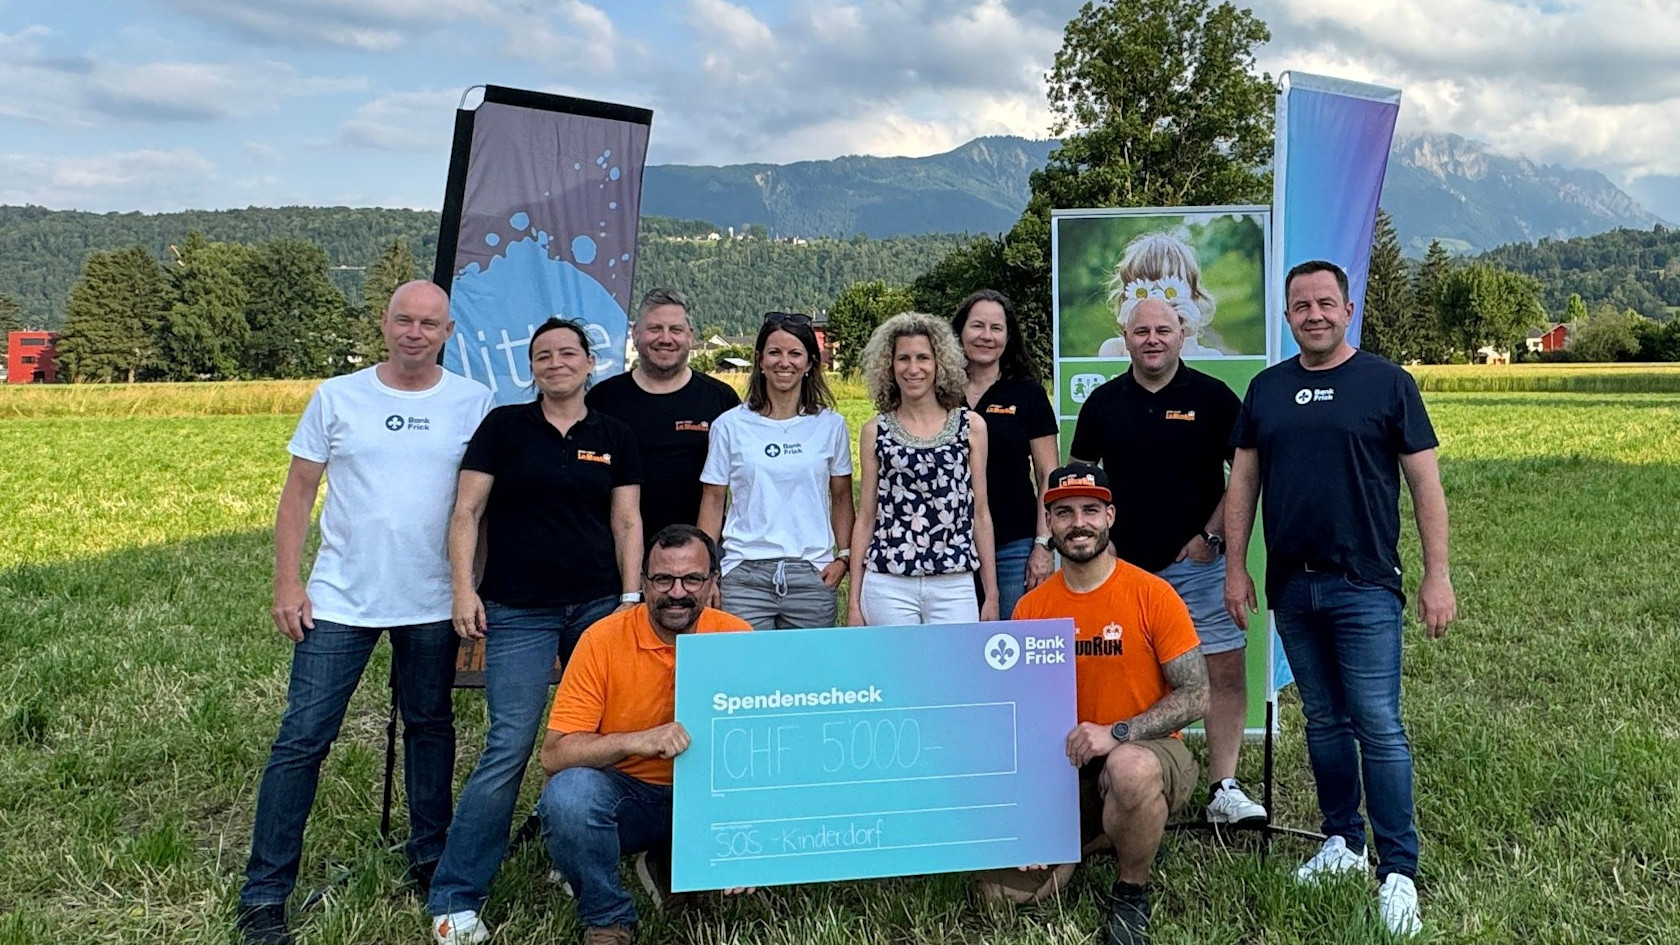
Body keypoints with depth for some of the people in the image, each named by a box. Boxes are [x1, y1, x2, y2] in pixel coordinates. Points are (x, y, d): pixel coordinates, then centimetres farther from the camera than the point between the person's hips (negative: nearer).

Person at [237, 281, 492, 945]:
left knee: (430, 728, 14)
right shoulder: (336, 397, 1)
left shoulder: (474, 403, 1)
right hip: (339, 602, 0)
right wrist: (286, 581, -4)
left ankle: (431, 859, 31)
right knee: (302, 739, -1)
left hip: (433, 604, 1)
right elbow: (298, 492, 3)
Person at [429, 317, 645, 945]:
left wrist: (631, 598, 1)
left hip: (598, 605, 3)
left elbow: (627, 523, 9)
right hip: (519, 611, -3)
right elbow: (467, 512, 2)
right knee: (509, 747, -7)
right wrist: (464, 587, -8)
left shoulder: (614, 438, 10)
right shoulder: (503, 426, 4)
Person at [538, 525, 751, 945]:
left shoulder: (736, 638, -9)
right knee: (569, 792, -33)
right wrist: (638, 741, -34)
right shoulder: (603, 639, -14)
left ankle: (670, 867, 9)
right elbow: (554, 754, -17)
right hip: (623, 796, -2)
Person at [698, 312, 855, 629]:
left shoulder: (830, 425, 7)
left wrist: (843, 556, 1)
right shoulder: (730, 425, 4)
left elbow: (842, 498, 12)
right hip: (745, 574, -1)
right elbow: (712, 501, 7)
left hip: (812, 575, 1)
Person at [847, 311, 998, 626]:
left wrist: (992, 594, 6)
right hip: (888, 586, 0)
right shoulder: (875, 431, 6)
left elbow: (980, 513, 8)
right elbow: (866, 517, 8)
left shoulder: (971, 425, 5)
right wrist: (854, 599, 5)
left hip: (954, 587, 0)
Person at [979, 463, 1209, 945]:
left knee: (1129, 768, -40)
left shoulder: (1152, 595, -10)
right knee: (1004, 890, -11)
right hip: (1063, 766, 3)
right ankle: (1090, 837, 20)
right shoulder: (1031, 608, 0)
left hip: (1148, 750, -3)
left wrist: (1117, 733, -24)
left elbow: (1195, 697, -10)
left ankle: (1132, 892, -8)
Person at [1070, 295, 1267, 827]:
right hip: (1122, 565, 2)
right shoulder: (1104, 401, 7)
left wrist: (1211, 534, -5)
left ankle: (1224, 789, 5)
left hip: (1196, 563, -2)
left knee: (1225, 671, -4)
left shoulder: (1212, 397, 0)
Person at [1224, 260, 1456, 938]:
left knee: (1379, 727, -4)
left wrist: (1437, 574, -7)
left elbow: (1426, 483, -2)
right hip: (1291, 586, 4)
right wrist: (1235, 567, 5)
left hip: (1364, 586, -4)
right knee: (1323, 721, 13)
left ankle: (1397, 870, 5)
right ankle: (1342, 842, 27)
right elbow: (1243, 482, 11)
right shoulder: (1266, 389, 9)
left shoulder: (1387, 383, -1)